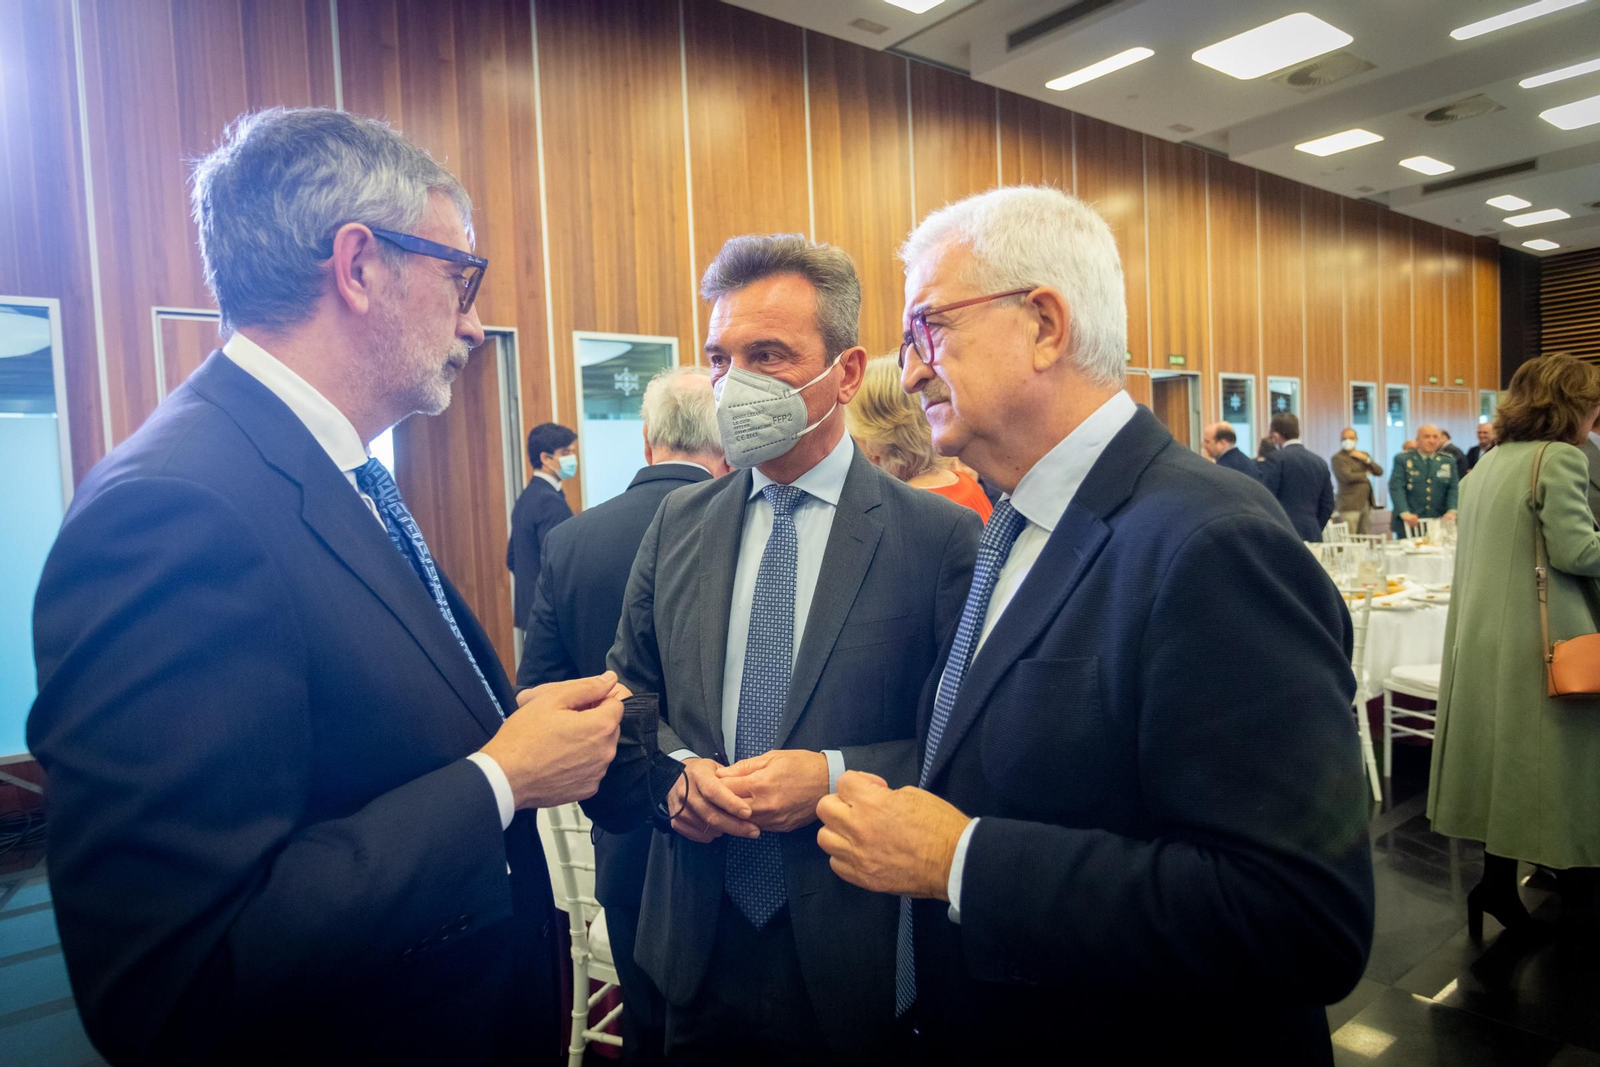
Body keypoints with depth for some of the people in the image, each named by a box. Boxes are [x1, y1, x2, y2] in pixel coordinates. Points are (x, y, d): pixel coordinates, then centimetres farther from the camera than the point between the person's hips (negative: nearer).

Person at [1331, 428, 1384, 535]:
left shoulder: (1363, 455, 18)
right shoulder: (1337, 458, -5)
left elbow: (1379, 472, 11)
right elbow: (1347, 477, -17)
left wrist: (1366, 459, -3)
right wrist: (1365, 475, 0)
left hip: (1366, 504, 7)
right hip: (1350, 505, -7)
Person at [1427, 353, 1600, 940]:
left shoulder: (1489, 461, 15)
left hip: (1485, 631, 8)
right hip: (1535, 639, -8)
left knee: (1502, 754, 15)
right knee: (1533, 758, 2)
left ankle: (1499, 877, 23)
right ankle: (1500, 882, 10)